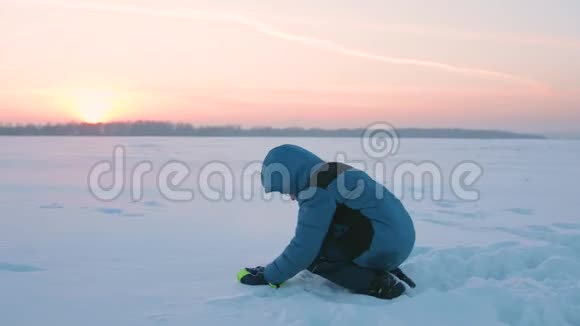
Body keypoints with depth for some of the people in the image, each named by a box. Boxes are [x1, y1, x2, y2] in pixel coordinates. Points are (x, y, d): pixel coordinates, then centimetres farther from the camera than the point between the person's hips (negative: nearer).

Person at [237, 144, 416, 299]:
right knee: (315, 241, 19)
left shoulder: (318, 189, -14)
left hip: (384, 246, -10)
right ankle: (389, 273, 11)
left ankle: (378, 284, -9)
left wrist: (269, 276, -1)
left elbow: (304, 248, -15)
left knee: (311, 252, -5)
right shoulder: (333, 173, 16)